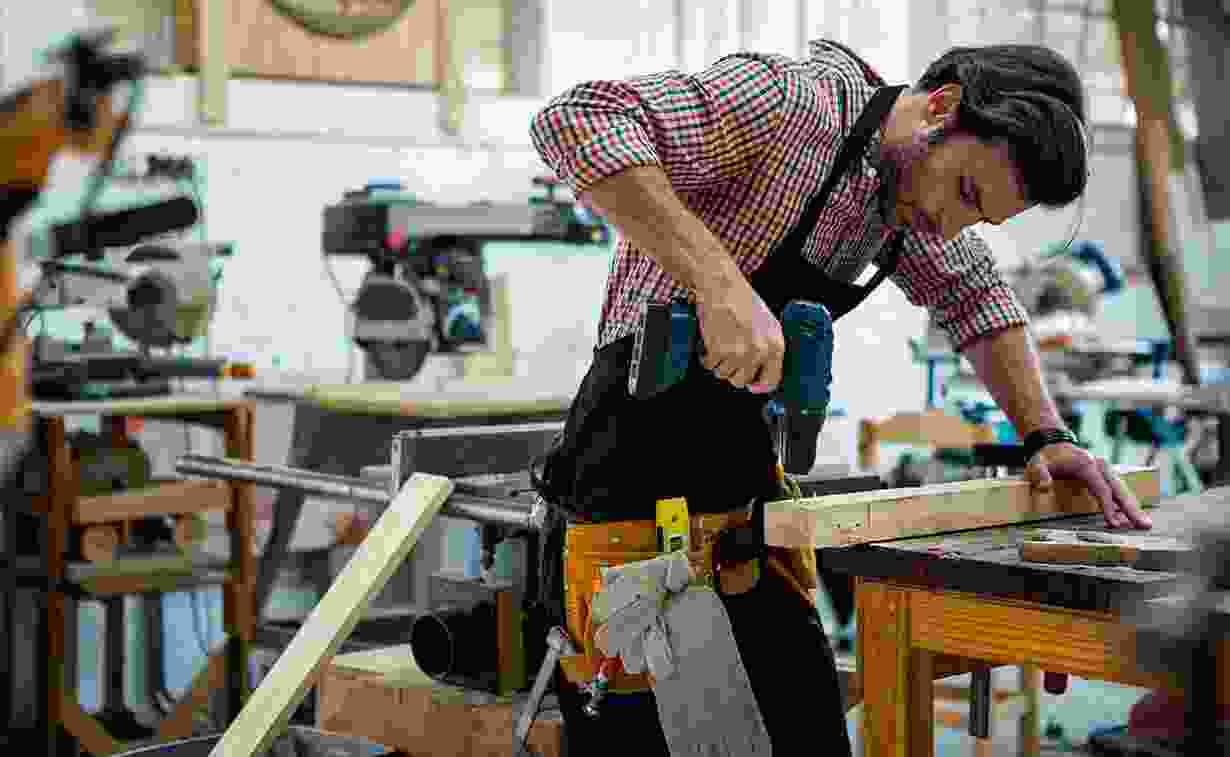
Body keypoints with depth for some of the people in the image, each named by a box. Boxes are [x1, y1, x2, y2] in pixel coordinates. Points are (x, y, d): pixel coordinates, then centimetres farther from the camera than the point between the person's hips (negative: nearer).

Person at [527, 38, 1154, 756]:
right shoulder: (786, 101, -20)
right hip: (634, 500, -8)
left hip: (750, 484, 8)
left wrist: (1047, 435, 6)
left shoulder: (909, 179, 6)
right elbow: (577, 120, -31)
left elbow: (975, 297, 20)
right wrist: (719, 281, -38)